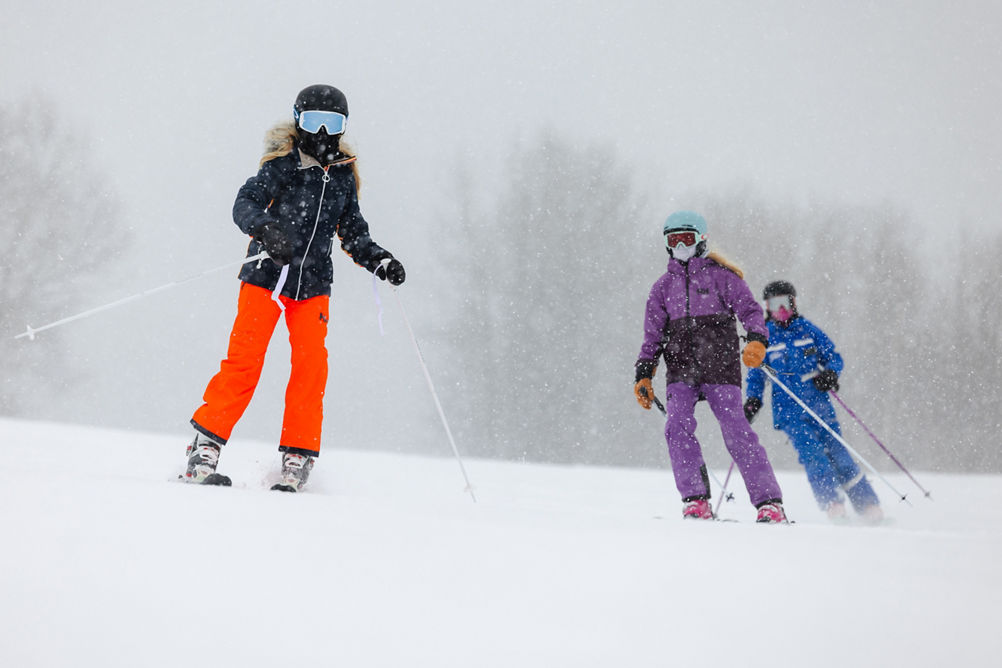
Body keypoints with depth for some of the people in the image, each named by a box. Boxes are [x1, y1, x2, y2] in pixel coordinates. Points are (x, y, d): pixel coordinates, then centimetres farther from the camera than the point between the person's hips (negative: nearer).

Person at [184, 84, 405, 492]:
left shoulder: (343, 176, 12)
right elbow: (244, 205, -15)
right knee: (244, 362, -10)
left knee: (311, 367, -7)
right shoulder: (281, 165, -4)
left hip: (312, 287, 4)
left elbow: (352, 232, 21)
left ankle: (297, 459, 0)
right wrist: (266, 228, -35)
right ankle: (204, 450, -5)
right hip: (266, 278, -4)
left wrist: (379, 260, 5)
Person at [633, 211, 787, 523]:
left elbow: (750, 310, 1)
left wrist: (757, 340, -18)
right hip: (680, 370, 3)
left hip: (720, 368, -3)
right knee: (678, 427, -18)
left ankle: (769, 502, -11)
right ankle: (696, 501, -15)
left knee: (736, 431, -13)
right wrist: (643, 375, 9)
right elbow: (653, 337, 19)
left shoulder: (720, 275, 6)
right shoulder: (663, 286, 17)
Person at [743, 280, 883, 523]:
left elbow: (833, 356, 12)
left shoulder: (808, 330, 8)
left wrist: (830, 373, -9)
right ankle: (833, 504, -20)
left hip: (819, 405, 0)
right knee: (811, 453, -19)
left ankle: (869, 506, 4)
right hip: (789, 410, 0)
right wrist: (753, 400, 1)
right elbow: (756, 373, 16)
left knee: (837, 454, -3)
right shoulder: (765, 338, 9)